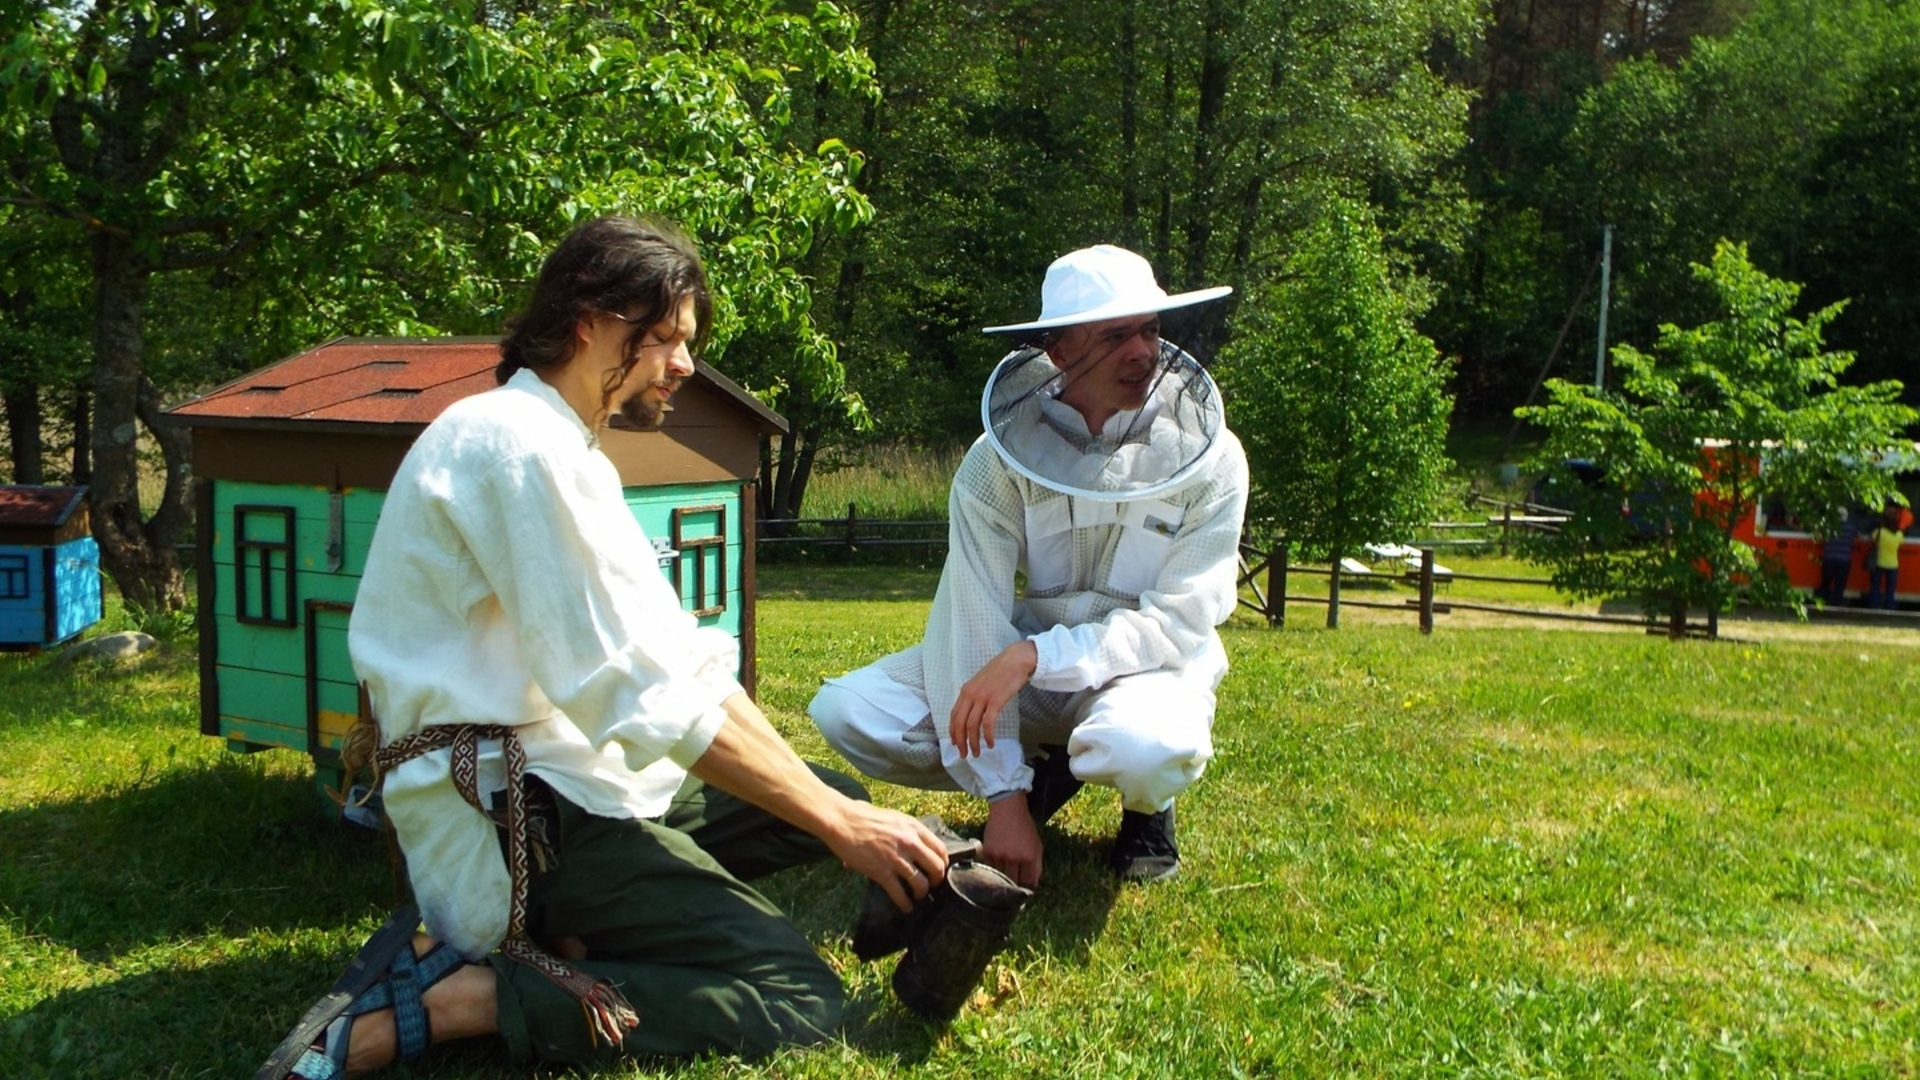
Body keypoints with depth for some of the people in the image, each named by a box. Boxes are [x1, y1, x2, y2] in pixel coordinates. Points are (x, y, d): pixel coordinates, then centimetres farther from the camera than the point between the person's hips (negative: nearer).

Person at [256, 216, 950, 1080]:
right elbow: (639, 697, -22)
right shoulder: (521, 443, -16)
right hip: (511, 810, -11)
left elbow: (678, 656, 14)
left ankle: (554, 934, 1)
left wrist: (835, 806, 7)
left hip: (565, 775, 11)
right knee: (798, 998, -16)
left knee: (832, 796, 15)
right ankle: (428, 1003, -15)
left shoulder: (564, 447, 18)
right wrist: (840, 826, -17)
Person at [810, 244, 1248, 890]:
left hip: (1146, 664, -2)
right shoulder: (1001, 457, -13)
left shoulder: (1207, 456, -14)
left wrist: (1034, 655, -33)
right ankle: (1042, 774, 3)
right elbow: (973, 620, -18)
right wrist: (1004, 798, -23)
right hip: (1023, 660, 3)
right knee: (845, 711, -17)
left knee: (1143, 751, -39)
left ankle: (1146, 803, 1)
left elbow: (1177, 625, -18)